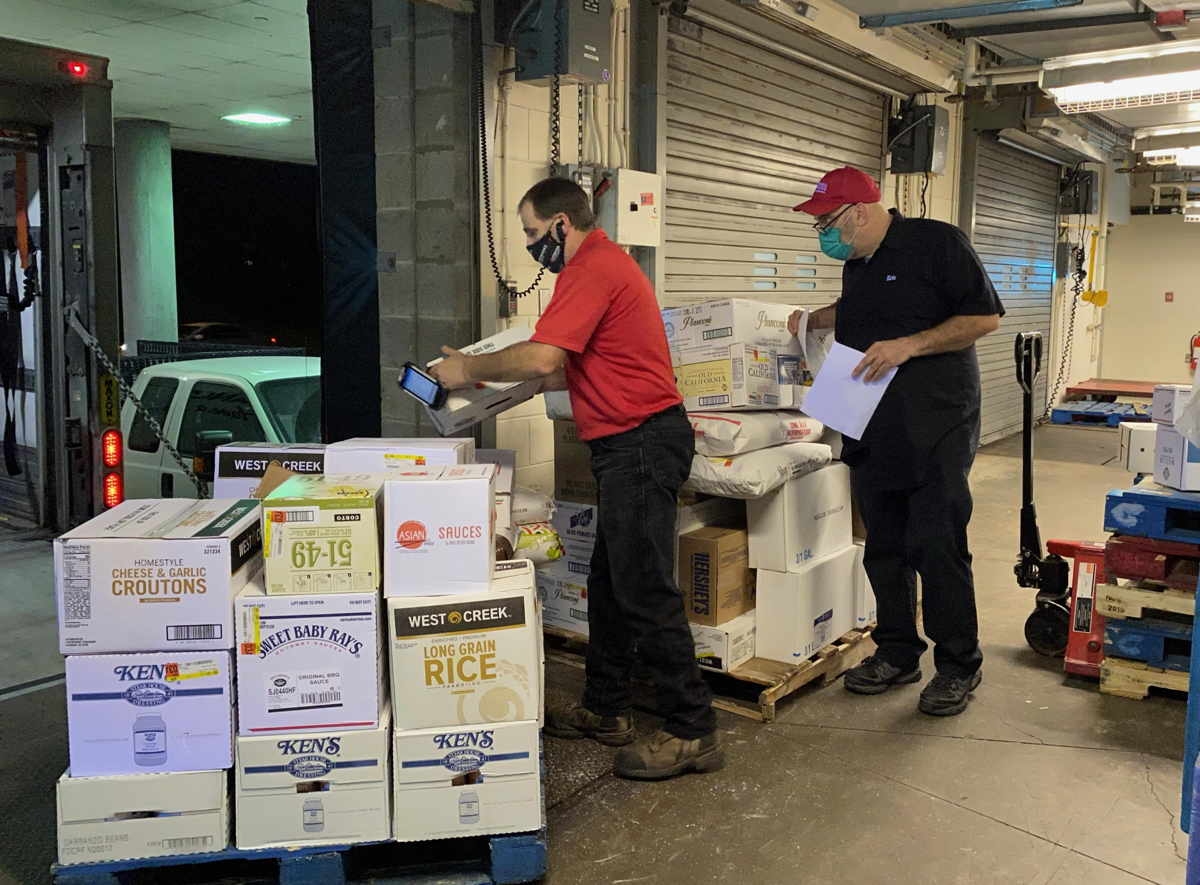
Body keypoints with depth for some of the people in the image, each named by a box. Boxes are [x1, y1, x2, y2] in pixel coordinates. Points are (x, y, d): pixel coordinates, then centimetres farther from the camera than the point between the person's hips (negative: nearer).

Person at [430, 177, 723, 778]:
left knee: (645, 592, -7)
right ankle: (605, 710, 28)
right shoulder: (603, 264, 21)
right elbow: (573, 369, 20)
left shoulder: (592, 270, -14)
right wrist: (494, 380, 15)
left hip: (640, 442, -11)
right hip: (634, 441, 11)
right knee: (609, 585, 16)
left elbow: (541, 357, -24)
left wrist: (470, 367, -8)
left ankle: (692, 732, 2)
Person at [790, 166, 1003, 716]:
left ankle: (959, 665, 12)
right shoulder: (856, 265, 14)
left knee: (938, 546, -5)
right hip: (872, 432, 7)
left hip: (935, 430, -7)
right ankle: (897, 654, 25)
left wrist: (908, 346, -20)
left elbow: (985, 318, -12)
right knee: (884, 548, 12)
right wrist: (812, 320, 18)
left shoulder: (936, 243, -9)